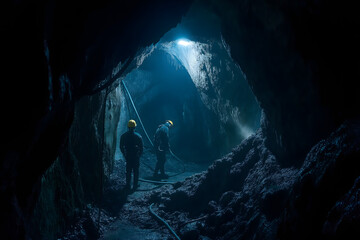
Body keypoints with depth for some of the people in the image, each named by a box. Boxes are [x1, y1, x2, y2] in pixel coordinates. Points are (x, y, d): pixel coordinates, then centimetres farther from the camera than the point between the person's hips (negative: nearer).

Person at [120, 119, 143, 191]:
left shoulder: (123, 136, -7)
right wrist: (139, 155, 9)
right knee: (136, 171, 10)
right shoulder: (138, 136, -13)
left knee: (128, 171, 14)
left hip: (127, 156, 2)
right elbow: (141, 148, -7)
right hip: (136, 157, -2)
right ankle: (135, 186, 15)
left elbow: (121, 147, 1)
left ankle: (128, 185, 18)